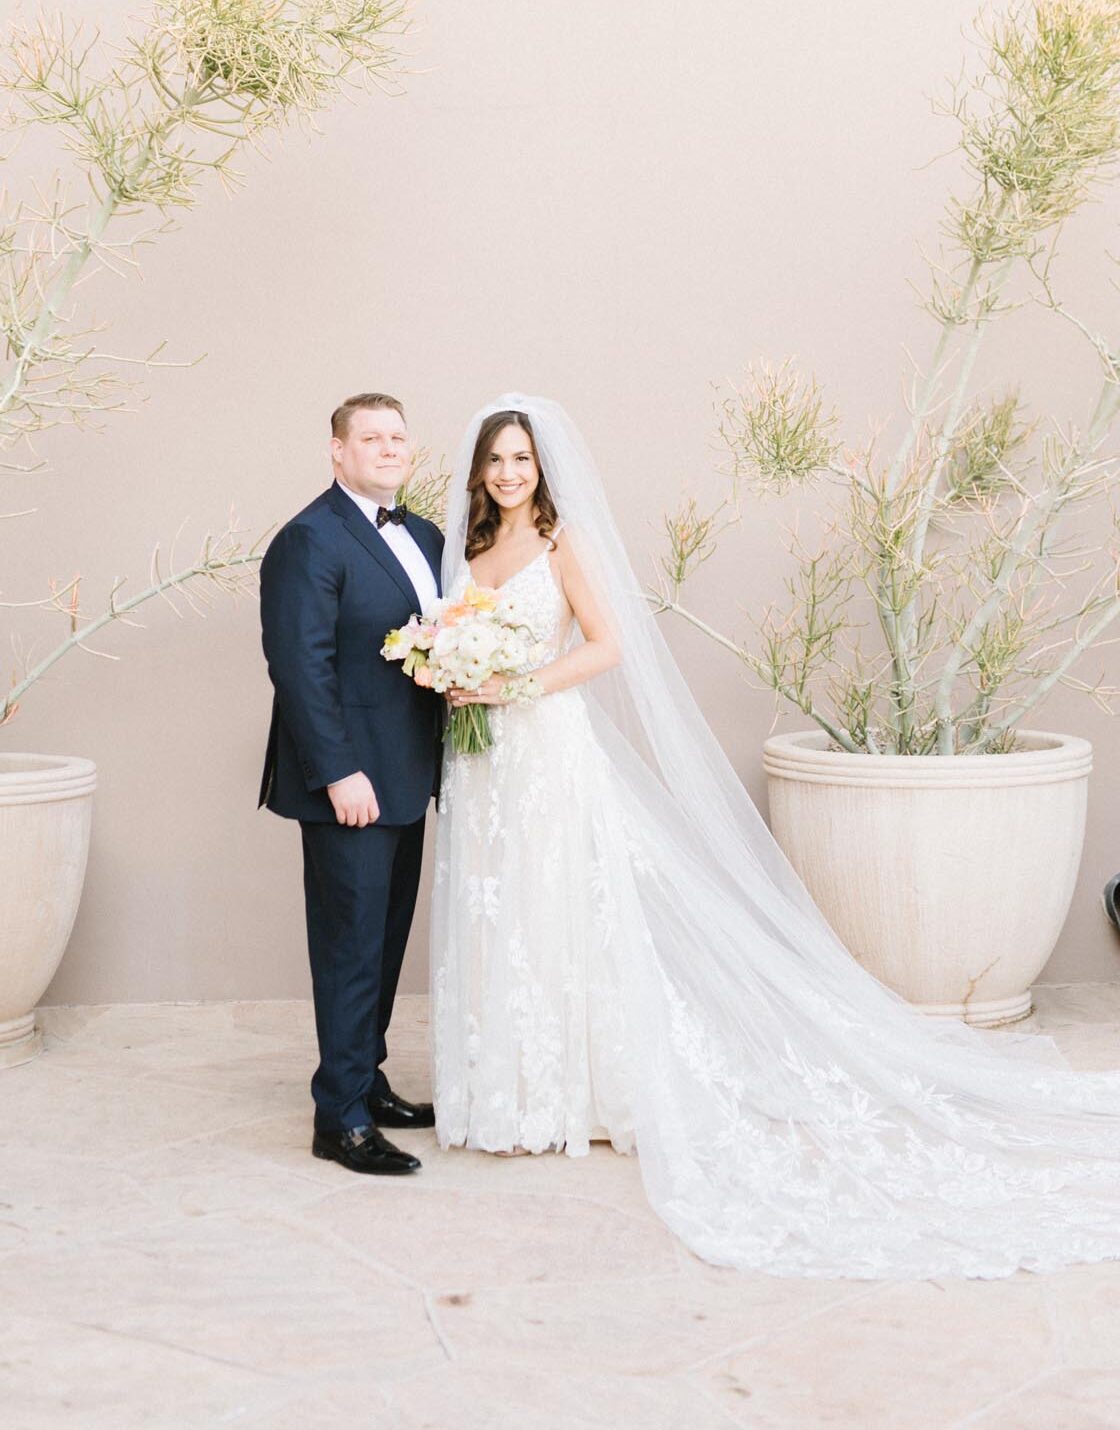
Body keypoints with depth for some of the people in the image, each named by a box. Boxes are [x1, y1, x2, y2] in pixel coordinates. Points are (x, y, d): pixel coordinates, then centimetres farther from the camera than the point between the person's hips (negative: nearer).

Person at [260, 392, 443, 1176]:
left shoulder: (425, 536, 14)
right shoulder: (310, 540, -12)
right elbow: (302, 666, -18)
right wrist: (339, 773, -21)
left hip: (407, 779, 8)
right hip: (351, 782, -8)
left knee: (386, 939, 16)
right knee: (352, 943, -2)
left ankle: (369, 1082, 29)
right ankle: (343, 1117, 8)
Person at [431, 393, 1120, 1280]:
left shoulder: (563, 541, -4)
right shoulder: (470, 548, 14)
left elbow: (607, 645, -12)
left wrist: (520, 687, -18)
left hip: (551, 752, -6)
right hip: (481, 765, 6)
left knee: (560, 919, -3)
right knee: (491, 925, 8)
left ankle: (567, 1095, 8)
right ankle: (506, 1092, 18)